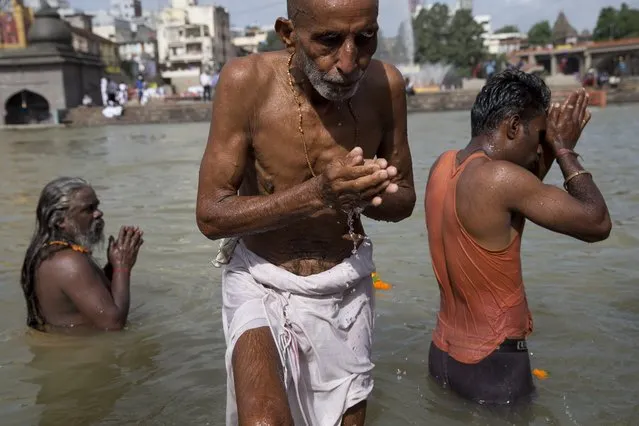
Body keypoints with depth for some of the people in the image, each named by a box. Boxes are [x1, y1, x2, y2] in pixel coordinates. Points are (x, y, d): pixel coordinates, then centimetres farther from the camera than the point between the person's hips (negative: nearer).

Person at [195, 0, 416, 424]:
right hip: (261, 282, -2)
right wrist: (315, 194, -32)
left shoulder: (385, 84, -12)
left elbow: (403, 198, 0)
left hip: (344, 289, 3)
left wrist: (360, 195, -24)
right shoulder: (246, 81, -21)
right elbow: (210, 215, -18)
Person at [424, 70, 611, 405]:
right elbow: (597, 224, -16)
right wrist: (564, 150, -5)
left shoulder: (444, 165, 0)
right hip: (493, 365, -7)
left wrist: (551, 153, 9)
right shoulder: (498, 177, -24)